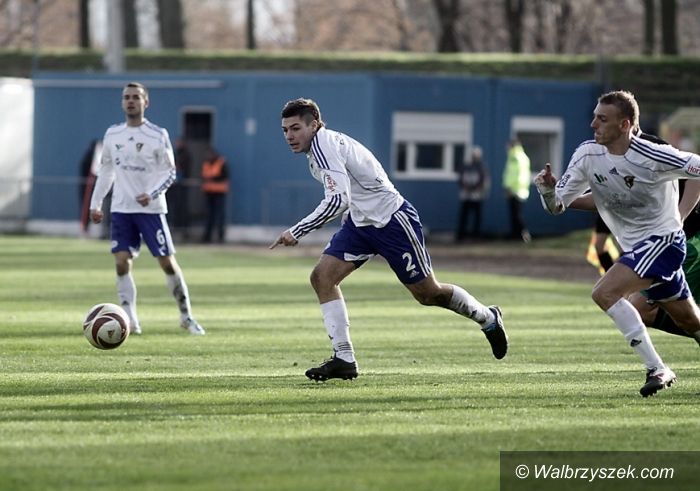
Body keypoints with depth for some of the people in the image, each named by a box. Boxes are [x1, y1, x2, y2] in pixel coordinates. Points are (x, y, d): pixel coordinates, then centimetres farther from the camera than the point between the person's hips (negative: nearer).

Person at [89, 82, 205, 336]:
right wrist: (95, 203, 13)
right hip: (121, 209, 3)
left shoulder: (158, 135, -5)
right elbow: (106, 171, 16)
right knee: (122, 263, -8)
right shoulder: (112, 134, 7)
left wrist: (152, 194, -20)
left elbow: (170, 172, -5)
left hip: (151, 209, -3)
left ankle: (186, 316, 11)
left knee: (167, 262, -3)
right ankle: (130, 321, -3)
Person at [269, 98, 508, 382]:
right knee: (322, 276, -8)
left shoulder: (324, 145, -24)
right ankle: (344, 359, -7)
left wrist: (296, 232, -33)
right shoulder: (323, 145, 5)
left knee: (428, 293, 3)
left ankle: (488, 318, 29)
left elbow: (338, 200, -35)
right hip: (359, 222, 9)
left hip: (392, 219, -9)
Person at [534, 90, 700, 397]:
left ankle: (656, 369, -19)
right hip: (633, 247, 7)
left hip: (662, 240, -7)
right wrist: (547, 189, -23)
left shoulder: (652, 156, -22)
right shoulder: (587, 154, -5)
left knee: (605, 293, -24)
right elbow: (557, 205, -3)